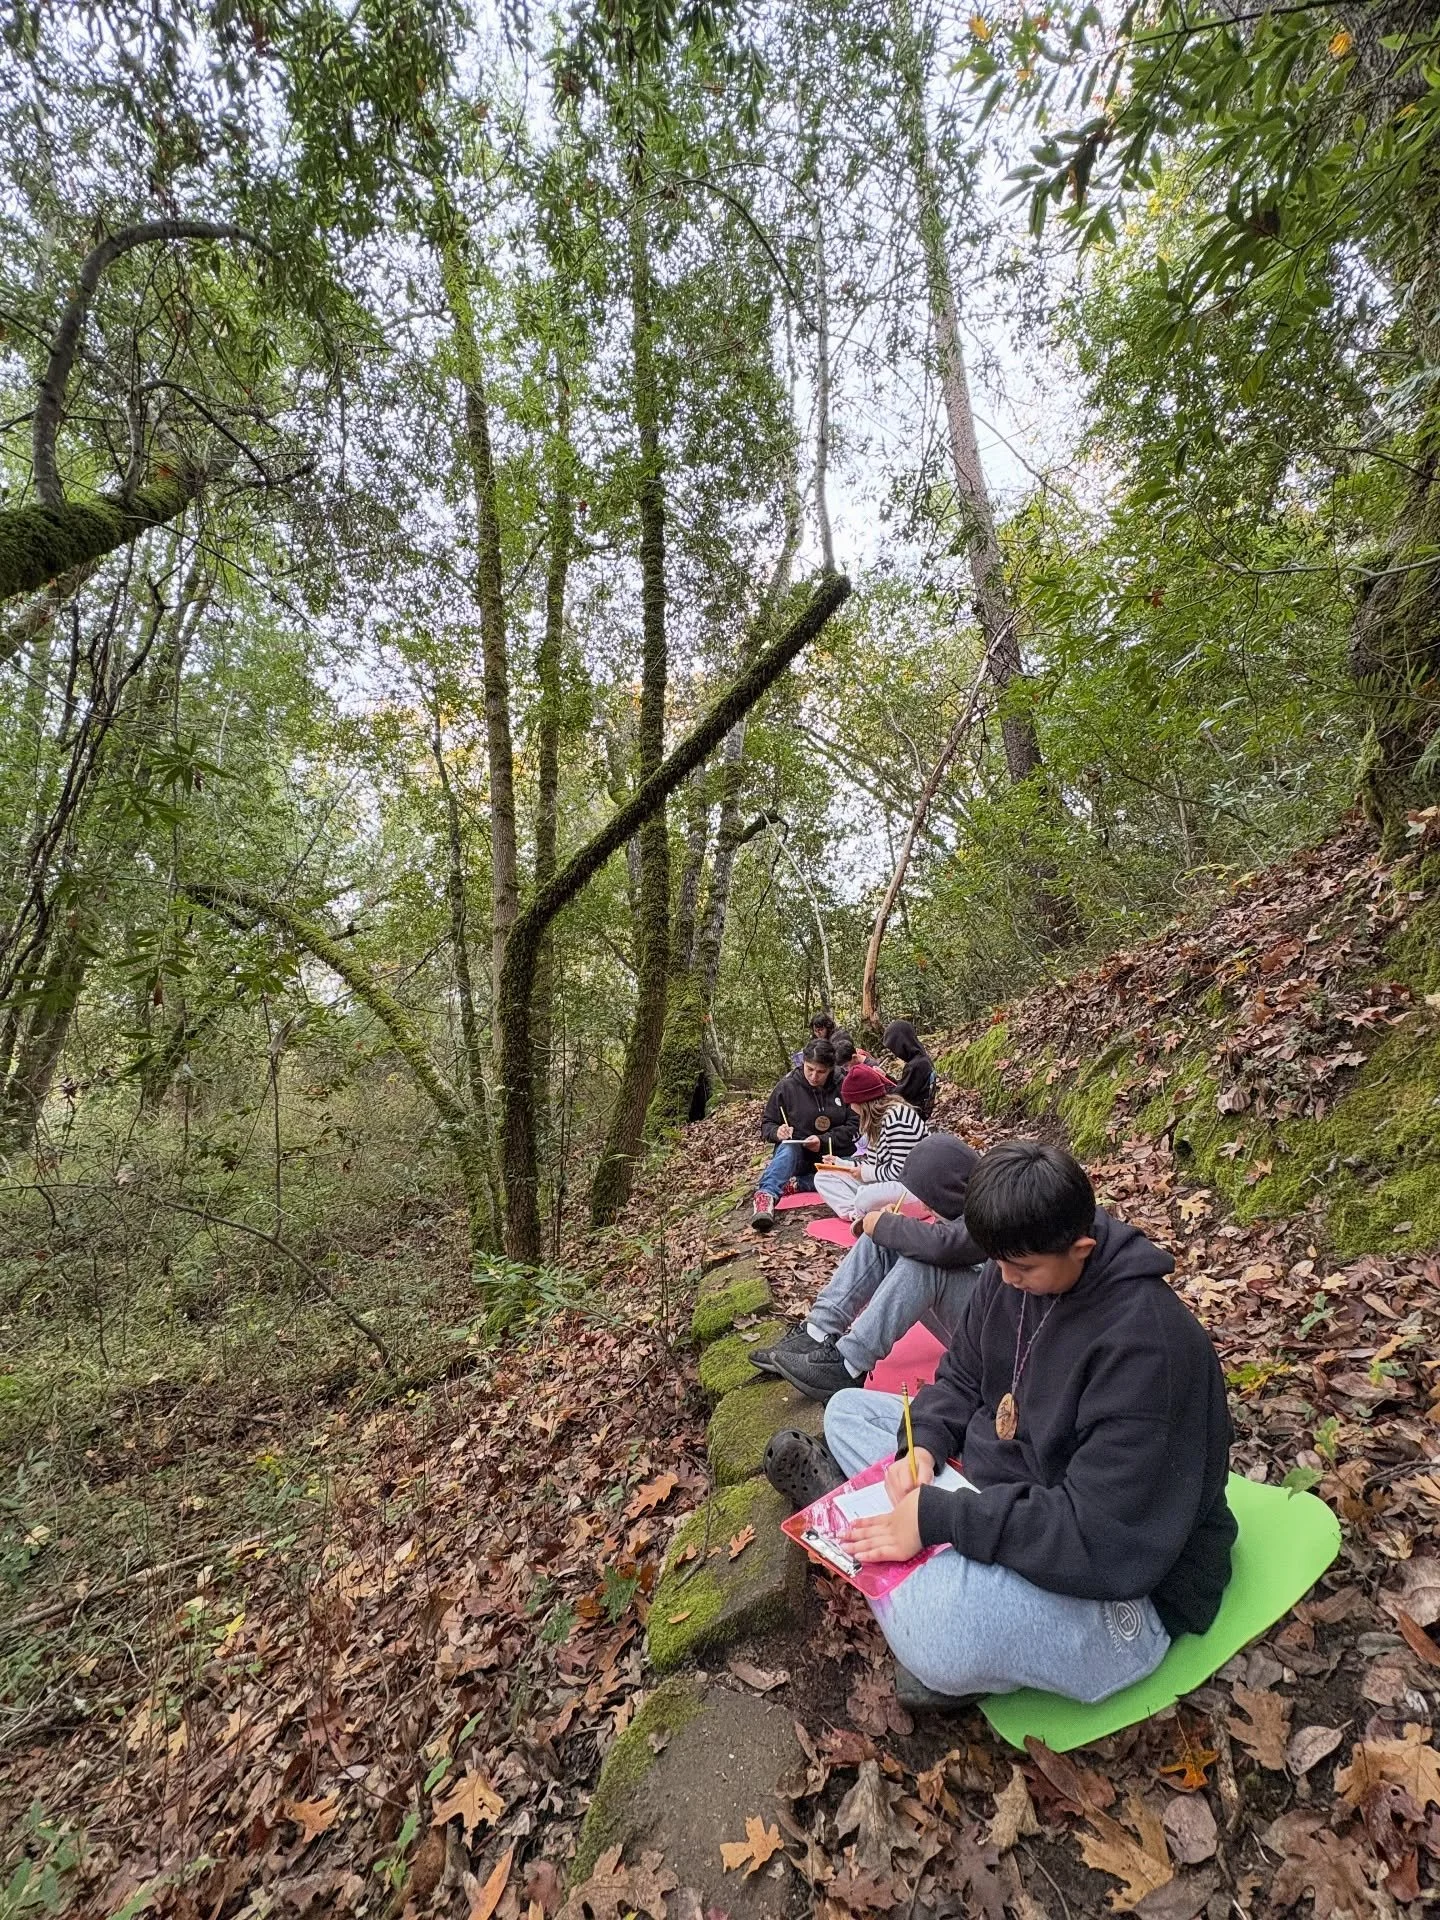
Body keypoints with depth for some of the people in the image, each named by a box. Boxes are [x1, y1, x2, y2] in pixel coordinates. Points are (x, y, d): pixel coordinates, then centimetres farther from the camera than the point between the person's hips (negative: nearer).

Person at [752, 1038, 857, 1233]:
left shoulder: (842, 1087, -2)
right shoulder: (787, 1087, -4)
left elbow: (853, 1126, -2)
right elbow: (767, 1124, 3)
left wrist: (824, 1141, -17)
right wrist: (777, 1132, -21)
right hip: (797, 1156, -1)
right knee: (788, 1147, -37)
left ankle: (794, 1184, -26)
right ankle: (767, 1194, -56)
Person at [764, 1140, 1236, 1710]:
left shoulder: (1147, 1341, -30)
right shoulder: (1012, 1273, -7)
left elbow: (1105, 1538, -31)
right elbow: (961, 1377, 7)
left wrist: (939, 1518, -31)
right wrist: (923, 1445, -13)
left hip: (1126, 1586, -7)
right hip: (1004, 1494, 8)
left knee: (942, 1623, -39)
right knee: (848, 1410, 12)